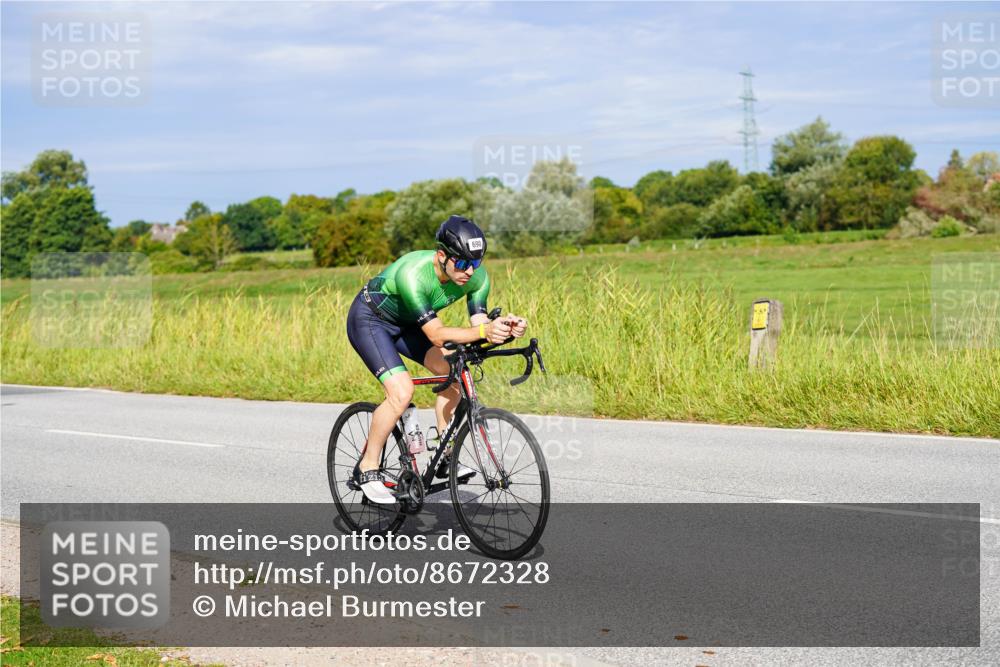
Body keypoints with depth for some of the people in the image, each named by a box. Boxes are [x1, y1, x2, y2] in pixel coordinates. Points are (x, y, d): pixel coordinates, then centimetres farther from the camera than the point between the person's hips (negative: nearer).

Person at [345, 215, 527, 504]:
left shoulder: (477, 276, -20)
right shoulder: (413, 274, -39)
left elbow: (478, 324, -20)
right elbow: (437, 335, -39)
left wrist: (506, 328, -42)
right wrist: (484, 331, -53)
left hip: (406, 323, 7)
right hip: (369, 320, -7)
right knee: (402, 391, -24)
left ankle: (445, 457, 1)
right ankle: (367, 468, -7)